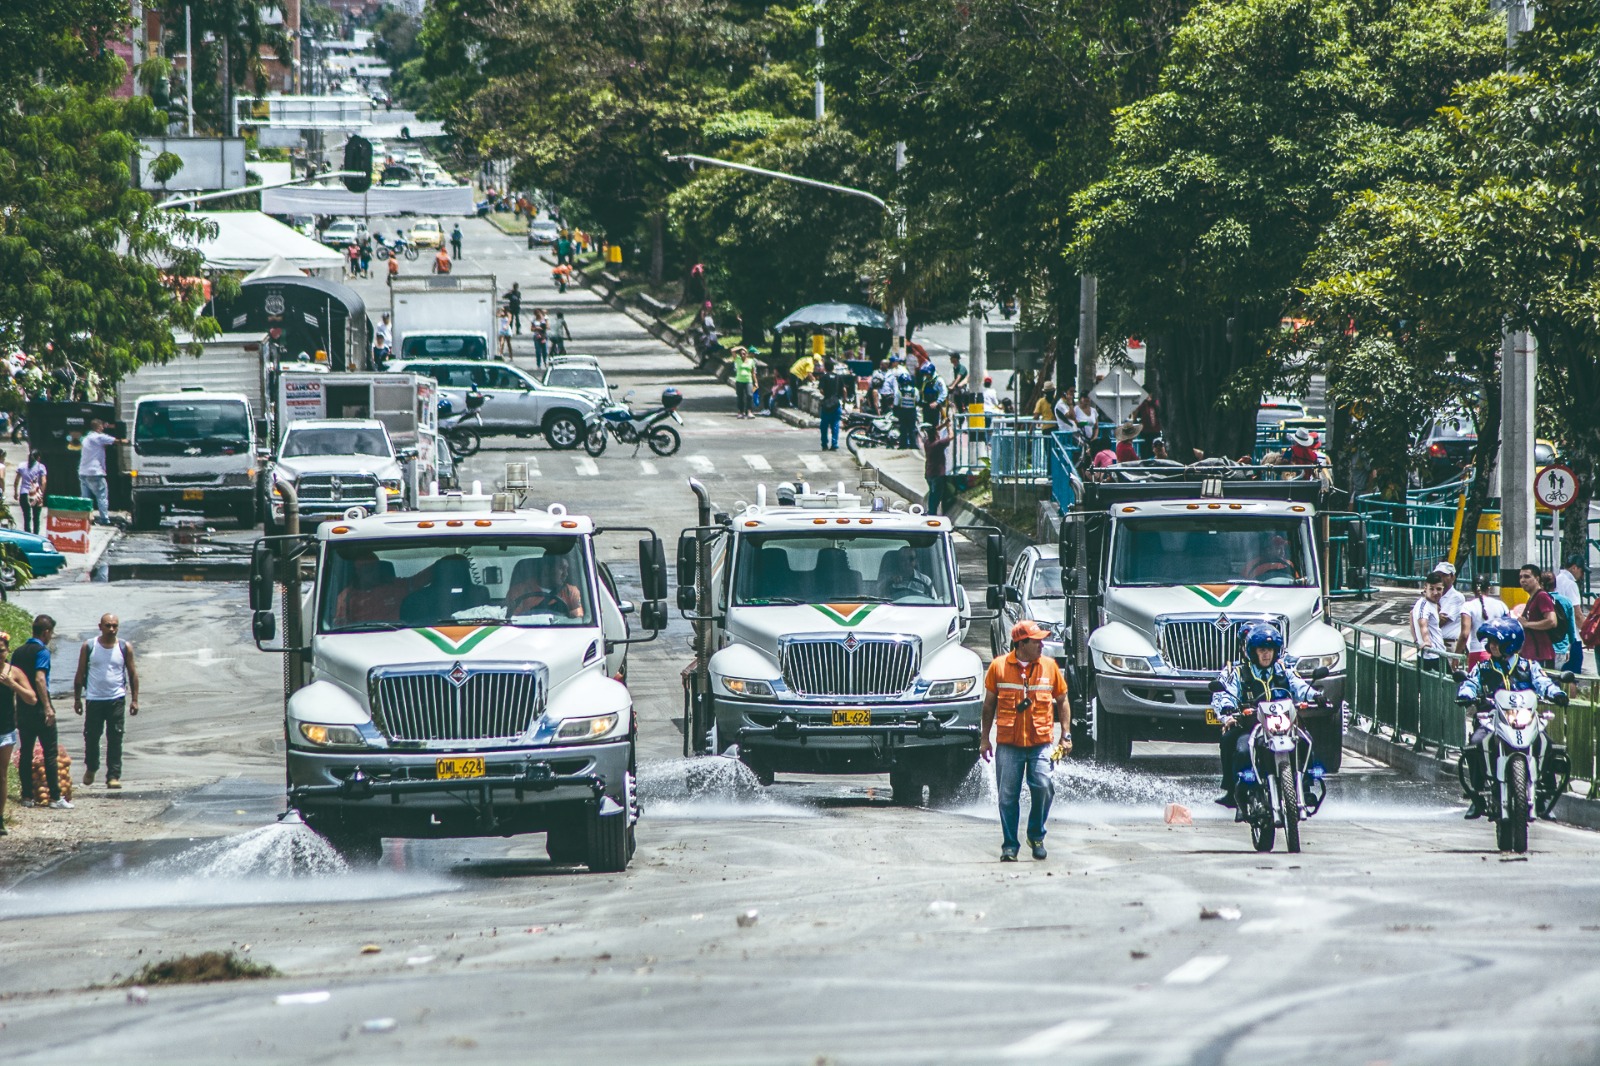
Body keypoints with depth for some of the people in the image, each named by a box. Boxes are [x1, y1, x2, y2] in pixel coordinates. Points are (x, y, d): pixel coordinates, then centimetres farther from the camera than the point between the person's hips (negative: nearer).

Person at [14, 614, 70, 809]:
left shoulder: (18, 652, 12)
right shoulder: (42, 651, -11)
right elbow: (39, 678, -22)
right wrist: (48, 707, -24)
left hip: (22, 710, 7)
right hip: (39, 709, -7)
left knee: (26, 753, 10)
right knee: (50, 754, -2)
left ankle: (27, 796, 11)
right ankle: (55, 797, -3)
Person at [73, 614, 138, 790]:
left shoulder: (125, 648, 2)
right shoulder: (89, 647, 1)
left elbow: (132, 673, 7)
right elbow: (80, 674, 6)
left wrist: (134, 699, 2)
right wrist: (77, 698, 4)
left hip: (116, 699, 0)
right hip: (94, 700, 0)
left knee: (115, 739, -4)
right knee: (91, 737, 6)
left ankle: (113, 776, -1)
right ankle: (90, 768, 31)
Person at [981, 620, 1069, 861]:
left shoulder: (1049, 666, 7)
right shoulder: (999, 666, 3)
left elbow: (1062, 701, 15)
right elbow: (989, 704, 11)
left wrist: (1066, 734, 8)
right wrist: (985, 739, 11)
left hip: (1041, 742, 0)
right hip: (1008, 743, 0)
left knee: (1043, 787, -13)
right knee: (1008, 796, 0)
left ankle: (1036, 836, 10)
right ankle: (1009, 845, 12)